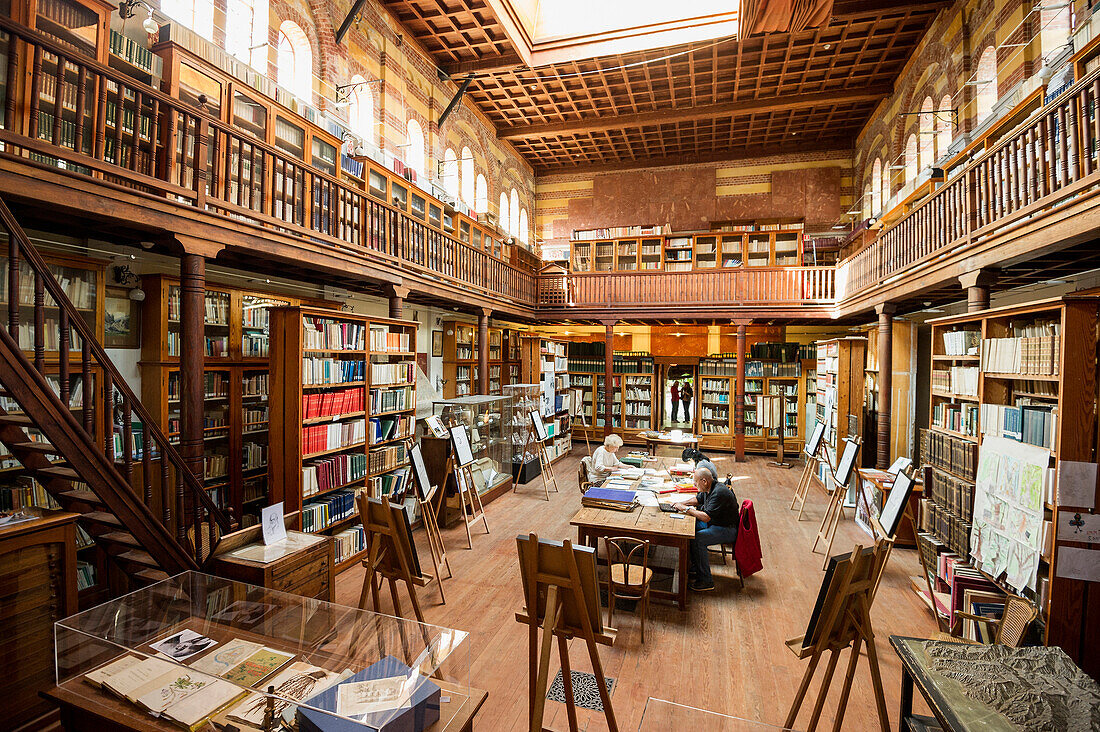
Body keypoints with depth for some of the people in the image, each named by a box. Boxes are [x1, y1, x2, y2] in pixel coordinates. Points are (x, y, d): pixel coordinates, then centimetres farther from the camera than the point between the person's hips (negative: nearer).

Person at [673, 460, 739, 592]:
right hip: (715, 524, 10)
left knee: (697, 539, -26)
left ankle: (706, 581, -17)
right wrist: (681, 503, 7)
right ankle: (695, 566, 14)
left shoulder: (719, 493, -27)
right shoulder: (709, 489, 4)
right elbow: (698, 499, 23)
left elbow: (706, 517, -31)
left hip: (728, 530, -10)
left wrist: (686, 509, -22)